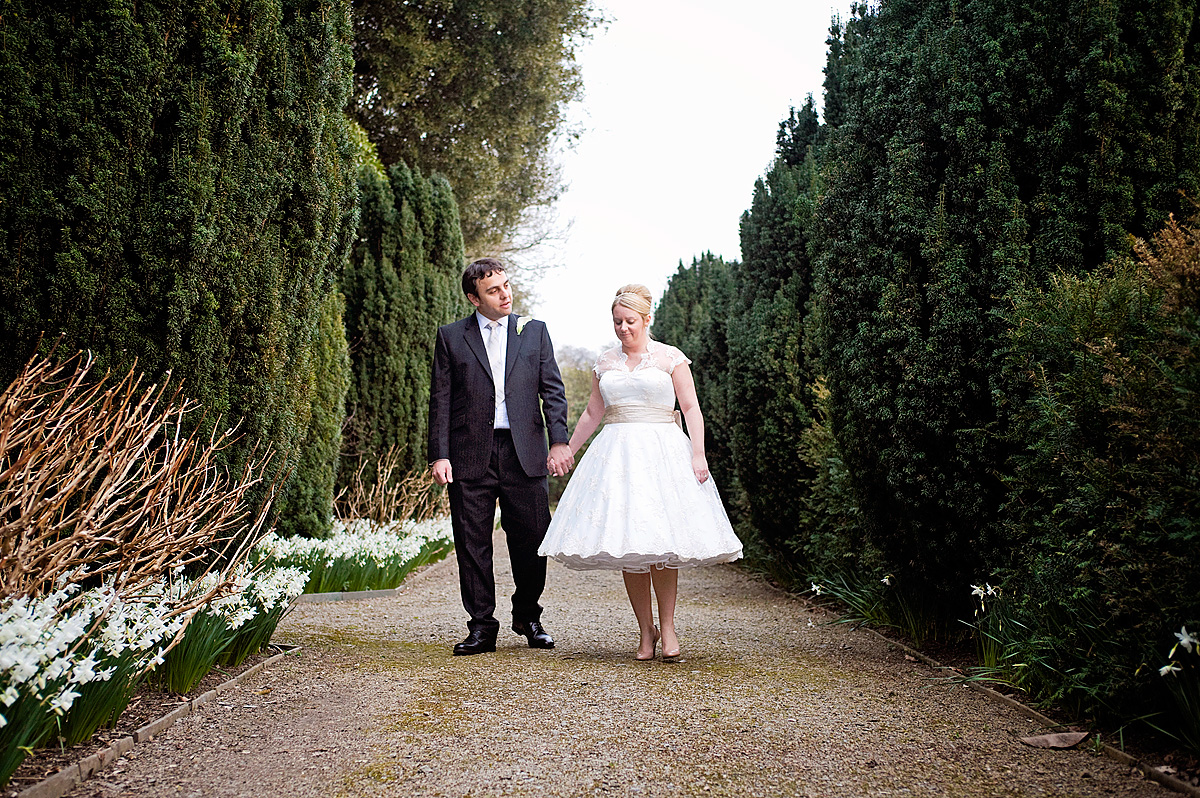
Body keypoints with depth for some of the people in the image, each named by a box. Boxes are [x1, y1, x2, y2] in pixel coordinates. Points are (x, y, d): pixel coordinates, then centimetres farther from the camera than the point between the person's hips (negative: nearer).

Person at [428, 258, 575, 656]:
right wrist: (439, 455, -5)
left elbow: (553, 390, 7)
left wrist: (559, 441, -6)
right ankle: (481, 627, 13)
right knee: (473, 544, 2)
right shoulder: (451, 336, 7)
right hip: (470, 456, 0)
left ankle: (528, 617, 23)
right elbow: (441, 399, 4)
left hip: (524, 454, 1)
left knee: (531, 541, 3)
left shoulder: (534, 331, 10)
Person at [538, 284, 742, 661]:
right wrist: (567, 451, 24)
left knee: (662, 543, -8)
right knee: (626, 547, -2)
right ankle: (646, 630, 5)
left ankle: (667, 625, 3)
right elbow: (593, 413, 22)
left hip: (662, 452, -3)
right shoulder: (605, 364, 13)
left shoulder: (670, 358, 3)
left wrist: (698, 454, -11)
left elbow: (691, 408, 0)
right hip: (616, 455, 3)